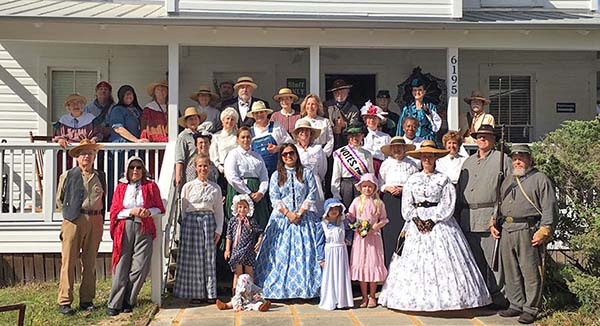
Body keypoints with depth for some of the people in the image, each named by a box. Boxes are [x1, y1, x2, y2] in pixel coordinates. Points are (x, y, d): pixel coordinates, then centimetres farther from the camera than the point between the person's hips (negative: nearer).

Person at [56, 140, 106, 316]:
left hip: (95, 221, 3)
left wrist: (99, 218, 12)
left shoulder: (100, 176, 14)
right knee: (68, 262, -4)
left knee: (90, 263, 7)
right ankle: (64, 302, 2)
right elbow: (59, 200, 11)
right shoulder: (67, 176, 5)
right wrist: (70, 213, 4)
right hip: (74, 221, -3)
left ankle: (86, 300, 15)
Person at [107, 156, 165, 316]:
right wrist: (131, 212, -9)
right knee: (121, 267, -4)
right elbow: (114, 211, 7)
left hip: (144, 229, 0)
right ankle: (114, 304, 3)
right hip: (124, 229, 0)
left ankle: (128, 301, 9)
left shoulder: (151, 186, 11)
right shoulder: (121, 187, 13)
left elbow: (160, 208, 11)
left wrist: (149, 211, -9)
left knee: (141, 267, -5)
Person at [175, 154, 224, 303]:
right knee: (192, 257, 0)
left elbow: (219, 211, 8)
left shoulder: (215, 188, 7)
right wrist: (185, 227, 3)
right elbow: (183, 209, 7)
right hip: (191, 222, -1)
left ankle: (209, 292, 9)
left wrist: (218, 229, 1)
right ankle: (195, 293, 8)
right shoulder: (188, 187, 4)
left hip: (209, 221, 1)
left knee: (209, 258, 2)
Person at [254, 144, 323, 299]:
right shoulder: (276, 175, 9)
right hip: (282, 218, 1)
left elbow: (312, 195, 0)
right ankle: (282, 288, 0)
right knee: (282, 253, -3)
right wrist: (288, 213, -11)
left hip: (304, 218, 0)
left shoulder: (306, 173, 8)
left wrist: (300, 213, -10)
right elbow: (274, 199, 1)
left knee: (304, 251, -6)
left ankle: (305, 288, -3)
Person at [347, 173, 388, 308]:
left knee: (373, 264, 2)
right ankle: (364, 296, 13)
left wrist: (375, 227, -11)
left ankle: (372, 296, 14)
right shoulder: (357, 201, 4)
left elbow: (384, 219, 3)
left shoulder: (378, 203, 2)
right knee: (360, 264, 3)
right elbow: (350, 217, 5)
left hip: (374, 237, -1)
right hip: (360, 236, 1)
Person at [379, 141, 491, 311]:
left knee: (442, 260, -9)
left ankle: (443, 297, -6)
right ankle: (417, 298, 2)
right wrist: (417, 219, -7)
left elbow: (447, 206, -5)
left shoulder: (443, 179, 4)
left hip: (439, 224, -3)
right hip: (416, 225, 3)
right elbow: (407, 206, 7)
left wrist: (432, 220, -13)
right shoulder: (413, 179, 12)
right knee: (414, 262, -2)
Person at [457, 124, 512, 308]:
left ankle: (497, 296, 3)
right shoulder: (468, 162, 21)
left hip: (491, 217, -6)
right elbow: (460, 189, 22)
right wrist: (457, 215, 15)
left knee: (492, 259, -5)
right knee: (474, 260, 9)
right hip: (468, 219, 6)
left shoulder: (502, 160, 3)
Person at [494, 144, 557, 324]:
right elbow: (499, 204, 29)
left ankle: (531, 309, 5)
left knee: (530, 272, -4)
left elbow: (550, 208, -6)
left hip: (527, 231, -7)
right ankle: (516, 304, 21)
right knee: (511, 271, 10)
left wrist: (543, 232, -14)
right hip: (506, 231, 7)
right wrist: (493, 223, 16)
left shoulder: (541, 179, 0)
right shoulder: (507, 181, 21)